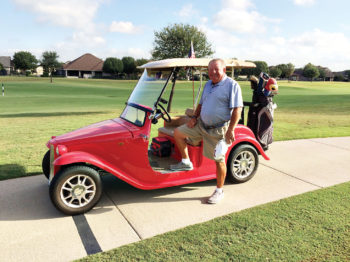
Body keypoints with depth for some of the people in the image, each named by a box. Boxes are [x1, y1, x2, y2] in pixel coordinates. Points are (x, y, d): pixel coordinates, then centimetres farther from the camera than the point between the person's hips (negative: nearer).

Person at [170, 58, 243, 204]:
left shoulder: (232, 85, -11)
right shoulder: (208, 84, 14)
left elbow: (237, 109, -17)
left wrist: (231, 130, -24)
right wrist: (194, 117, 8)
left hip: (218, 130, -7)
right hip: (201, 125, 8)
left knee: (219, 160, 0)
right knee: (178, 133, 5)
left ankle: (219, 191, 16)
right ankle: (186, 162, 17)